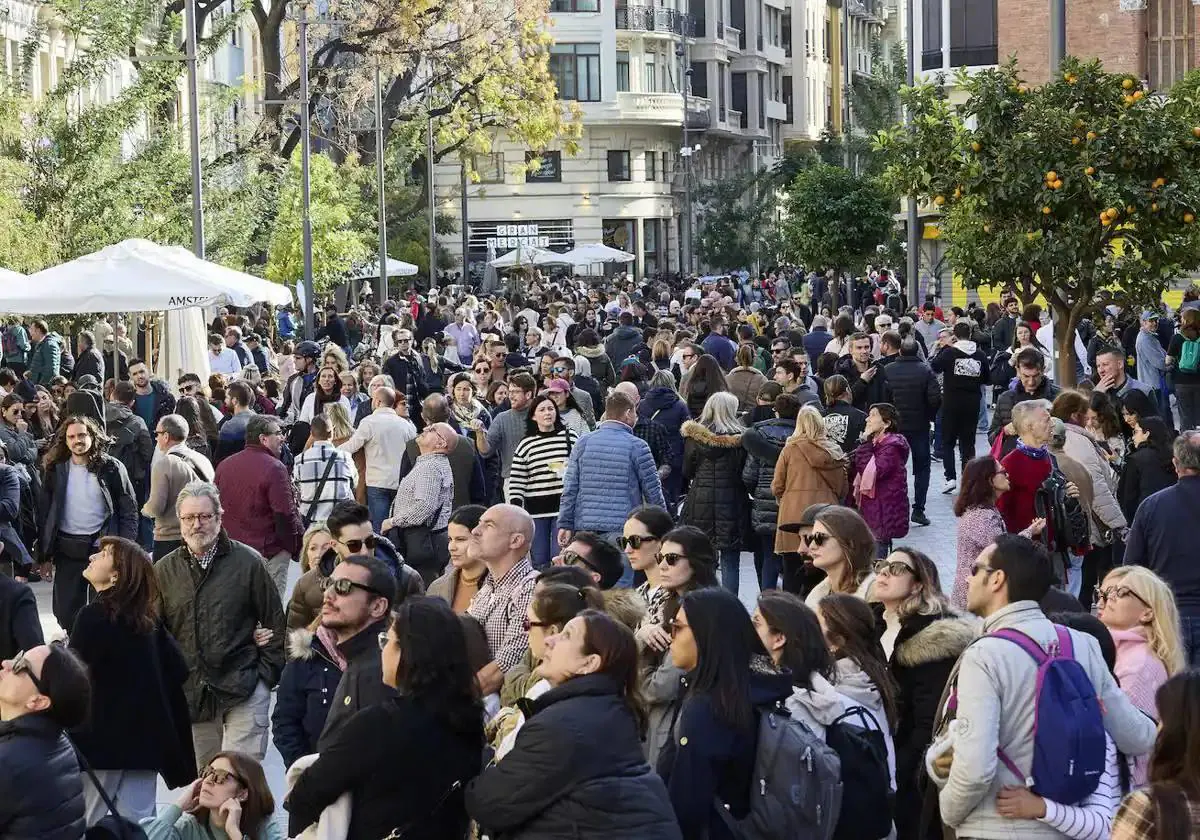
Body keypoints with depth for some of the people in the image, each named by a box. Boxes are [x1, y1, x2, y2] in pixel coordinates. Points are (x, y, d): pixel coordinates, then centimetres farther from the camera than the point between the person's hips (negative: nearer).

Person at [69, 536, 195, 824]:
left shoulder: (93, 617, -13)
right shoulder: (146, 618, 7)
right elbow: (178, 669, 7)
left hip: (102, 740, -6)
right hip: (145, 735, 6)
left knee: (86, 825, 6)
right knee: (138, 823, 7)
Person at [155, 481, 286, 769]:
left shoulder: (248, 562, -3)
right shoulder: (164, 570, 5)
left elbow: (276, 624, 3)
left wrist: (266, 674, -3)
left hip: (244, 690, -3)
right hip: (191, 692, 4)